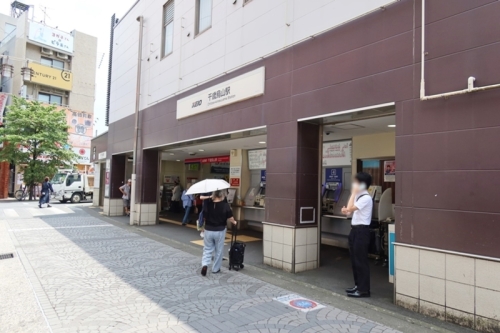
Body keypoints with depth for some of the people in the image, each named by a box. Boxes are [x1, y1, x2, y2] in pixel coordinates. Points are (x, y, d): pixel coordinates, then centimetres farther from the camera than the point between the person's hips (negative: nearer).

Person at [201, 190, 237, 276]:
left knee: (207, 249, 14)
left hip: (208, 230, 2)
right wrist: (234, 222, 10)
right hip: (220, 231, -1)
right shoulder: (225, 205, -14)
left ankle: (204, 264, -7)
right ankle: (215, 269, 21)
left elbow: (204, 216, 2)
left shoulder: (207, 204, -7)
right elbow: (230, 218, -10)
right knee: (218, 251, 14)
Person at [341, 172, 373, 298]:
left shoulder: (366, 198, -16)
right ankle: (358, 285, 26)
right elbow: (350, 210, 22)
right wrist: (346, 211, 0)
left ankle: (364, 289, 7)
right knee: (354, 259, 15)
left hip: (362, 230, -10)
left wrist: (353, 193, -19)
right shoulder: (358, 196, 13)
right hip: (354, 229, 10)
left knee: (361, 260, -2)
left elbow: (350, 208, -25)